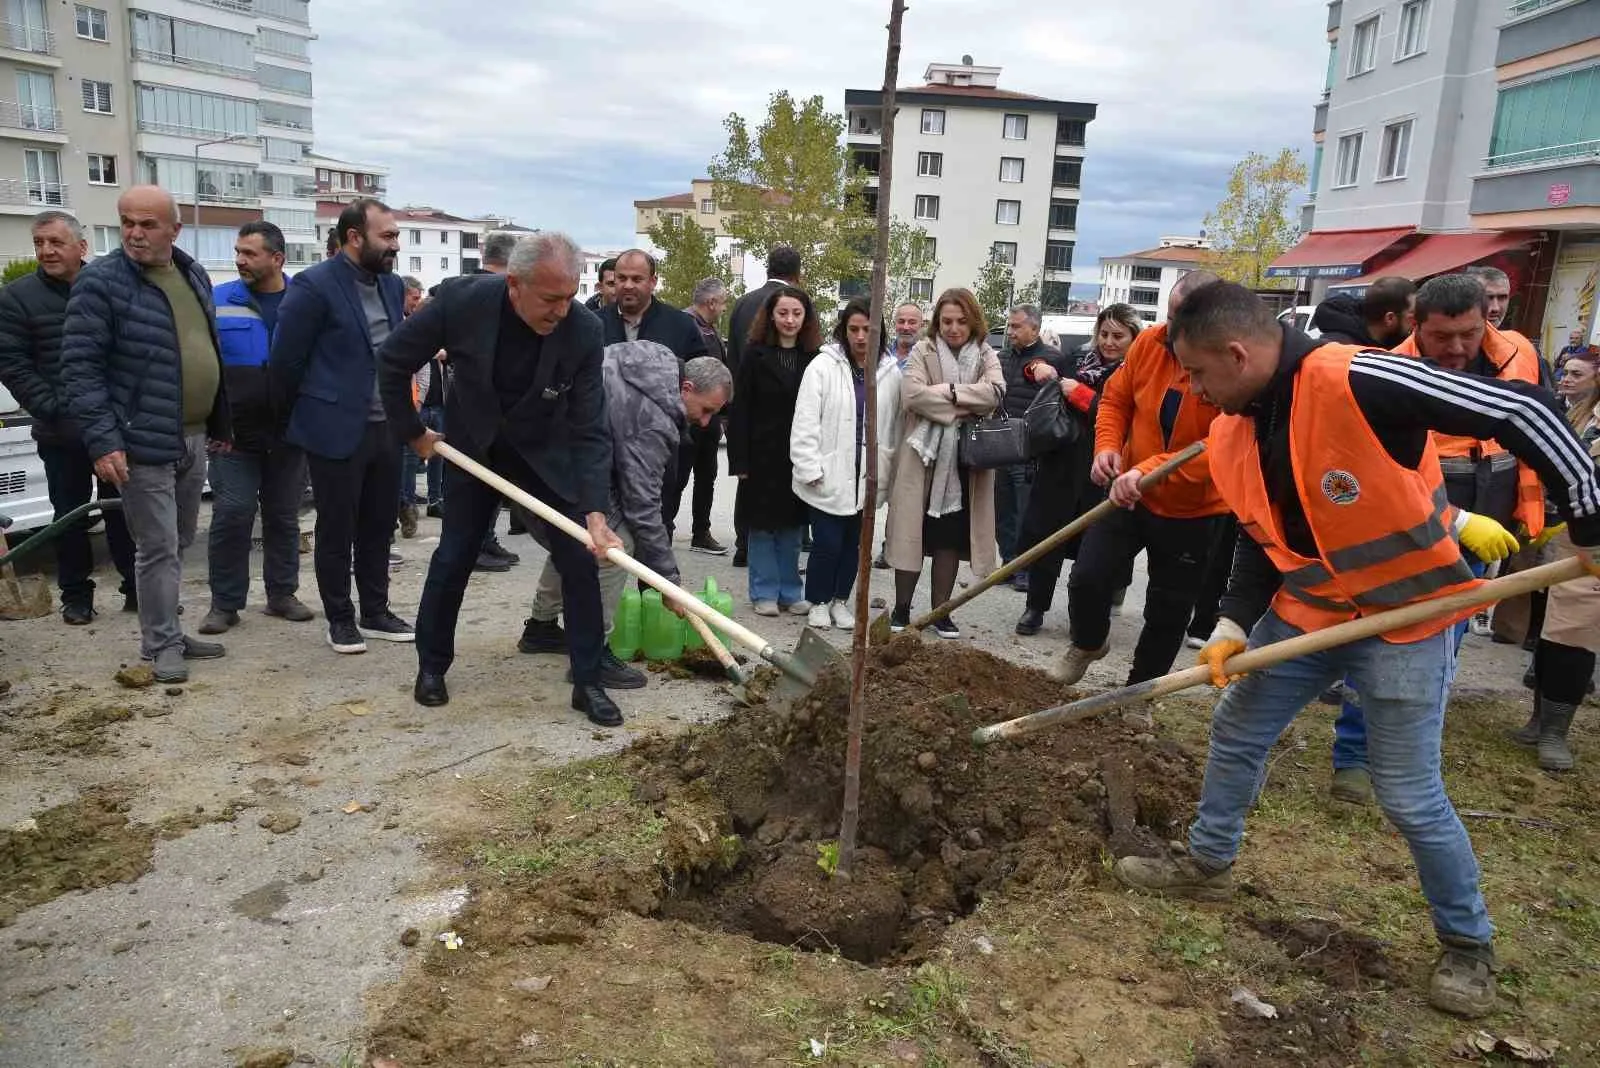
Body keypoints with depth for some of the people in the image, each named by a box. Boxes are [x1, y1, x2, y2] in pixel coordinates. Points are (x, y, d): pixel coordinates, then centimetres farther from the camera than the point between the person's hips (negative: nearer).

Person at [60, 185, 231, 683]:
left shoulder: (194, 275, 11)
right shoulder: (101, 281, -10)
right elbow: (80, 366, -14)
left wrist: (221, 421, 18)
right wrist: (102, 440, -20)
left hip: (193, 438, 7)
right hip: (143, 442, -7)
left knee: (178, 543, 16)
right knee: (158, 548, -2)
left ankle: (168, 632, 29)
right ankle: (162, 643, 12)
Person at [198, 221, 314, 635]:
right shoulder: (218, 300, -1)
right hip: (233, 432, -1)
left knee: (284, 515, 11)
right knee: (231, 515, -4)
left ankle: (282, 594, 23)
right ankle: (224, 603, 6)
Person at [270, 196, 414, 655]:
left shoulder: (392, 285, 9)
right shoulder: (314, 286, -12)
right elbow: (285, 360, -8)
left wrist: (407, 415, 12)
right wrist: (302, 415, 3)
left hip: (386, 428, 6)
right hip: (336, 430, -6)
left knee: (380, 526, 13)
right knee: (336, 530, 6)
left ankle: (375, 612, 26)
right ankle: (340, 619, 18)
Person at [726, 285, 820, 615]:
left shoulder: (815, 358, 2)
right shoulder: (756, 354, -3)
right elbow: (740, 411, -5)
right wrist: (740, 461, -10)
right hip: (764, 455, -2)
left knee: (793, 526, 10)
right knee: (763, 525, 6)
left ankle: (789, 592, 21)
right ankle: (764, 593, 16)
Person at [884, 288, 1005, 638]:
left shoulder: (986, 356, 8)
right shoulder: (923, 352, 1)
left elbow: (994, 392, -12)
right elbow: (913, 394, -16)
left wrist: (947, 391, -17)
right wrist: (964, 407, -15)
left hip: (965, 461, 2)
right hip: (924, 457, -2)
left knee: (951, 537, 8)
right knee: (913, 532, 3)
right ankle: (901, 608, 15)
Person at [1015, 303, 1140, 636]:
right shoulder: (1081, 360, 9)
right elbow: (1037, 366, 22)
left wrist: (1078, 393, -15)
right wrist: (1038, 368, -1)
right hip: (1059, 466, 4)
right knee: (1044, 536, 9)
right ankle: (1035, 608, 23)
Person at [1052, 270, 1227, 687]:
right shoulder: (1150, 343, -8)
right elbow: (1116, 399, 5)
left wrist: (1150, 470, -39)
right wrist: (1107, 446, -14)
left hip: (1193, 510, -3)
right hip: (1130, 493, 3)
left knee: (1168, 612, 11)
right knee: (1087, 577, -4)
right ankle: (1088, 643, 30)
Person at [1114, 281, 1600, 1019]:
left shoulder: (1354, 383, -29)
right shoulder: (1234, 432, -3)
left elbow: (1522, 411, -26)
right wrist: (1234, 625, -6)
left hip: (1407, 615, -7)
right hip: (1306, 611, 7)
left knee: (1408, 793, 0)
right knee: (1236, 730, 14)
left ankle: (1469, 944, 24)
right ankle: (1207, 866, 35)